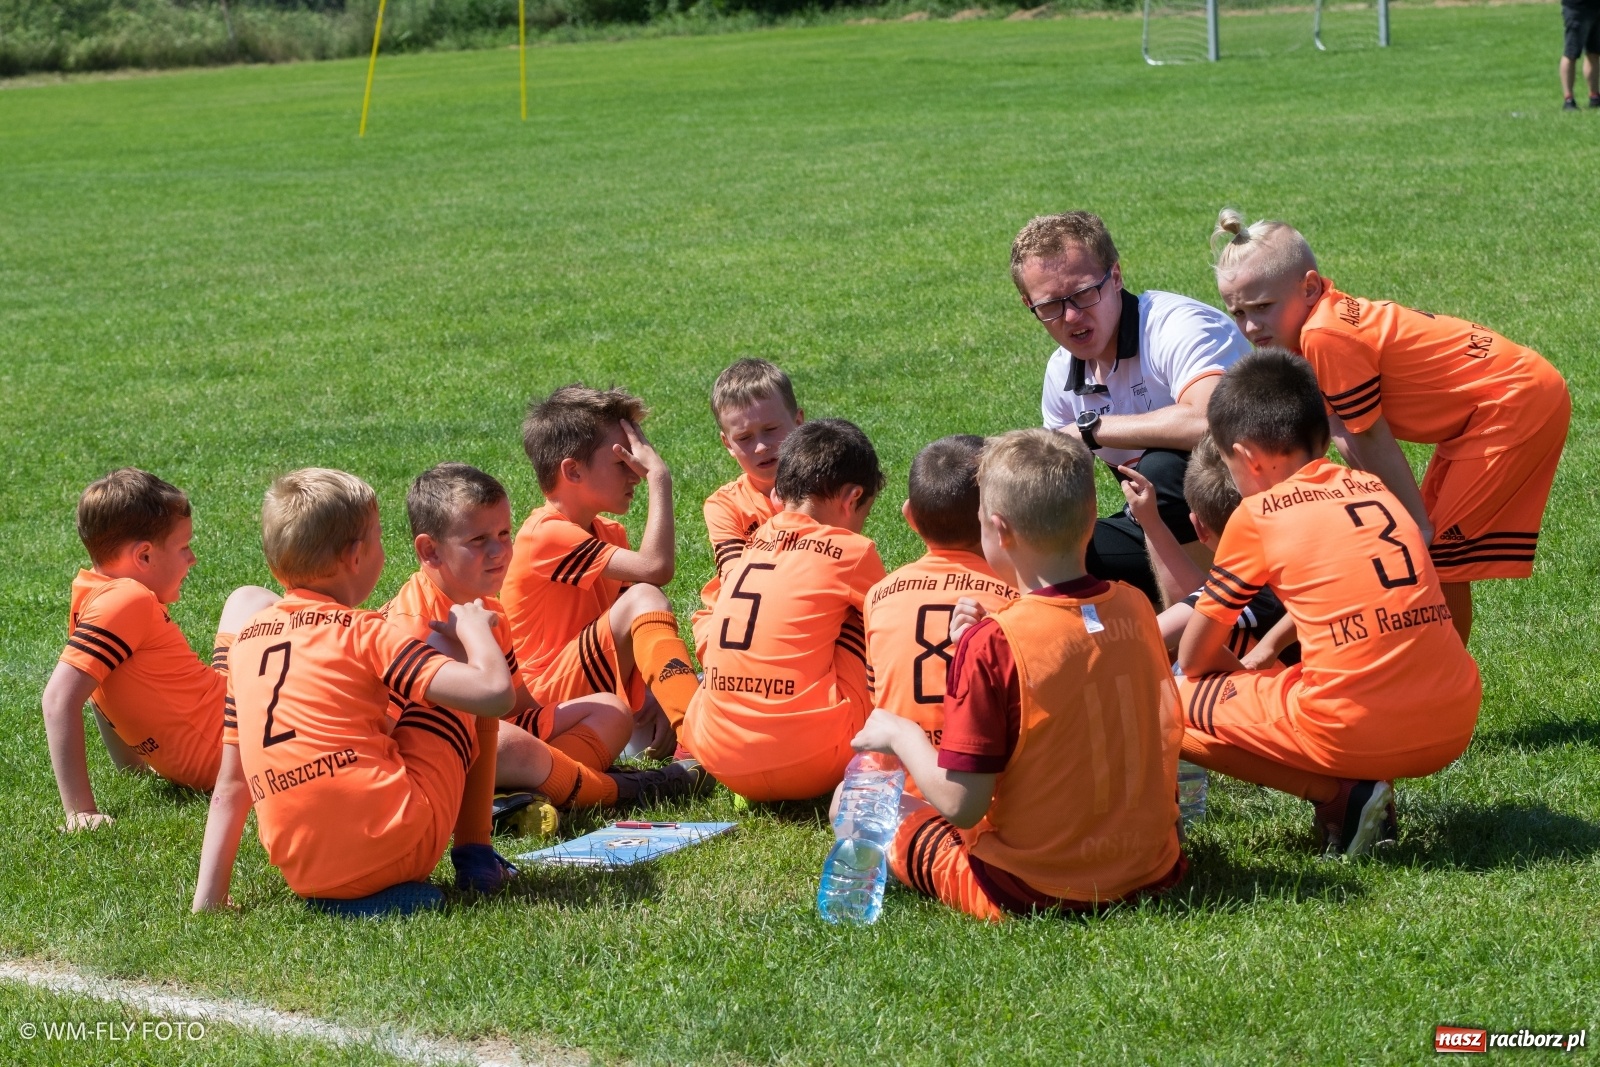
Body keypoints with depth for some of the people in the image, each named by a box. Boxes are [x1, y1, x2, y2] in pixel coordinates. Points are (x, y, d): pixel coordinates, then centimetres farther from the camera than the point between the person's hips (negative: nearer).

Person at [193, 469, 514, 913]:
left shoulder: (248, 639, 13)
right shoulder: (364, 632, -4)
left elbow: (230, 785, 14)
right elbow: (495, 692, -14)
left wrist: (208, 897, 17)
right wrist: (473, 628, 6)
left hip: (304, 874, 6)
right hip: (395, 848, -5)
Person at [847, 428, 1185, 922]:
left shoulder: (993, 643, -21)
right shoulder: (1134, 608, -3)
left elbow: (960, 804, -21)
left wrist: (901, 735, -1)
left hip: (1028, 891, -4)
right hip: (1150, 872, 5)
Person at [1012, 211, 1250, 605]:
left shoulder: (1177, 327, -21)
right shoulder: (1061, 376, 4)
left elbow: (1207, 422, -42)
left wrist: (1091, 429, -30)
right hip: (1170, 528, 8)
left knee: (1163, 467, -35)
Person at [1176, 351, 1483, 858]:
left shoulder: (1257, 514, 2)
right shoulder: (1374, 488, 17)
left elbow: (1193, 658, 11)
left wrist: (1244, 672, 30)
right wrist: (1259, 661, 40)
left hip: (1353, 732, -6)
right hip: (1454, 727, 6)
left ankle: (1339, 793, -1)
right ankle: (1370, 786, 11)